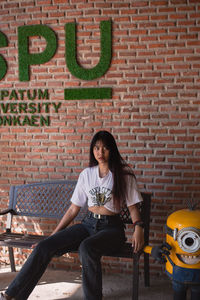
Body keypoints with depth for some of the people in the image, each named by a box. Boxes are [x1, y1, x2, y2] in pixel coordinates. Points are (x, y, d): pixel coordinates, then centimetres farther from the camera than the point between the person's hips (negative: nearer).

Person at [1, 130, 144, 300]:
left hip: (111, 227, -4)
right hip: (88, 224, 4)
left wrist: (138, 228, -18)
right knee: (44, 247, -16)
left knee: (87, 247, -38)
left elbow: (133, 207, 1)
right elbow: (73, 209, 12)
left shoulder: (124, 174, -1)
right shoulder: (86, 174, 9)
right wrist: (54, 233, 8)